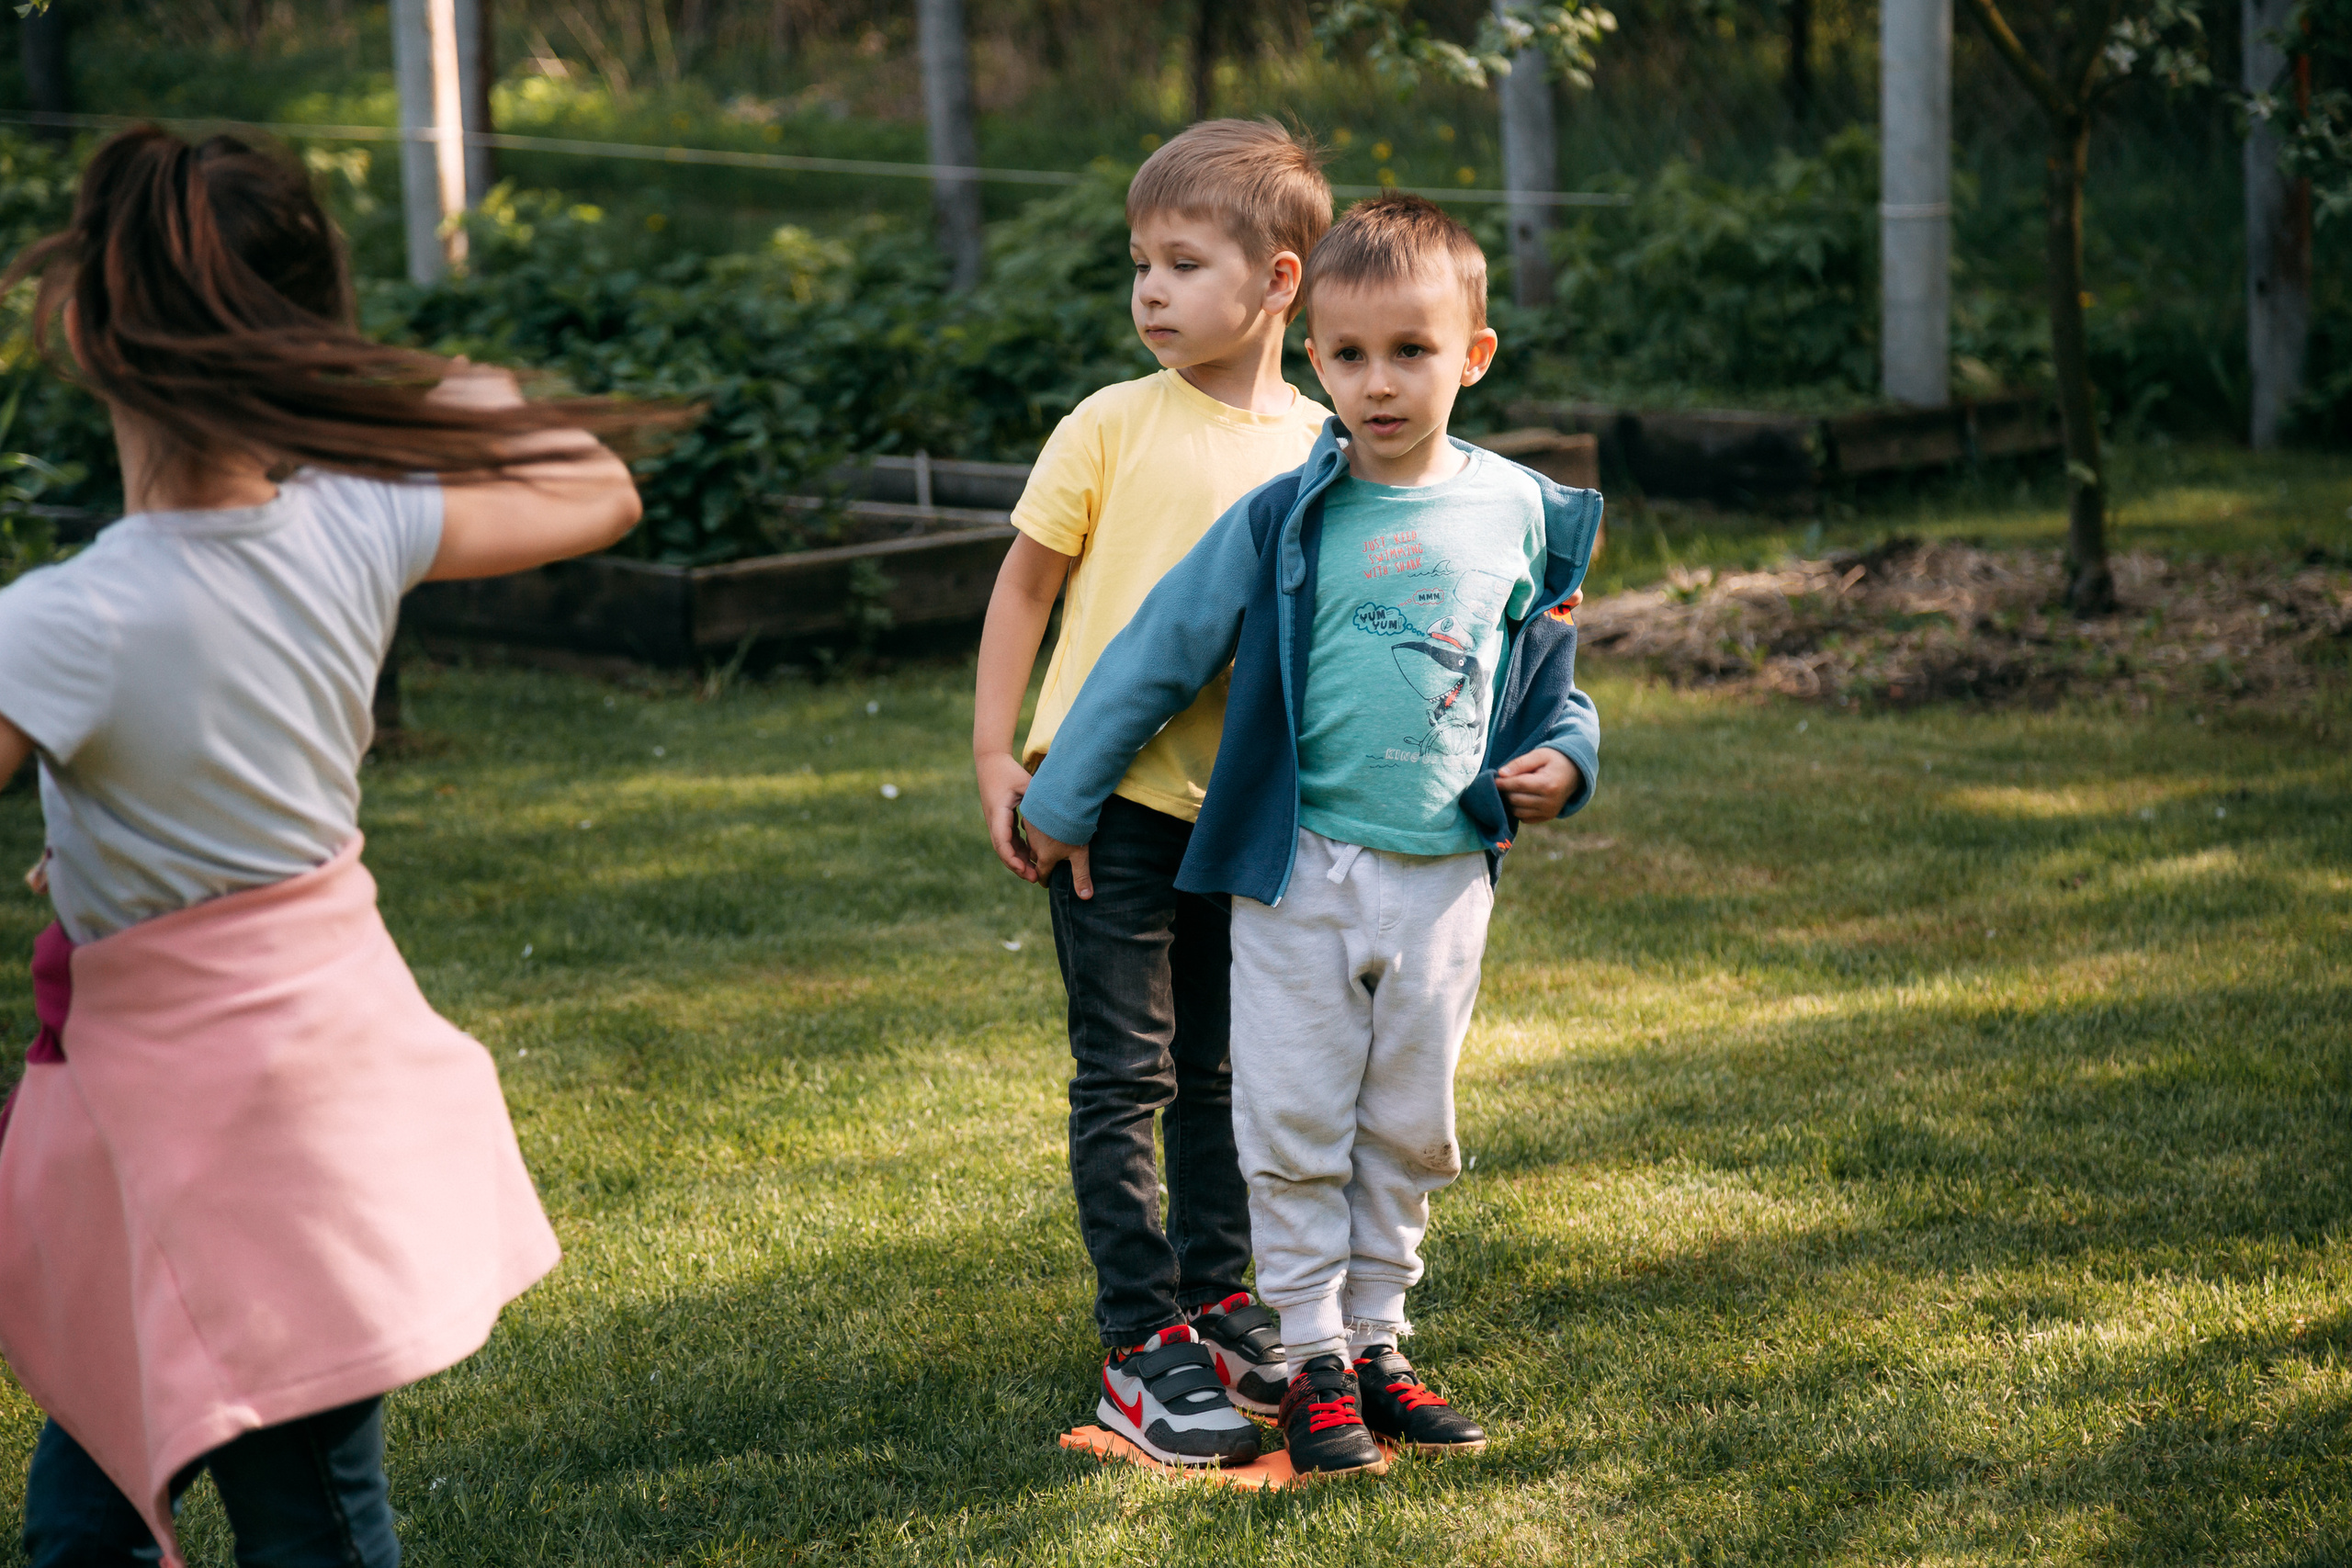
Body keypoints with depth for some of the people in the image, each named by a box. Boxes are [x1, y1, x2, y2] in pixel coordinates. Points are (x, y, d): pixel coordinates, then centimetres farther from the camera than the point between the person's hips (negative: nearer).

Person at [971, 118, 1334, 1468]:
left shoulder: (1320, 446, 1)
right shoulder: (1117, 426, -5)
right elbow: (1027, 584, 2)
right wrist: (997, 755, -3)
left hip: (1241, 801, 3)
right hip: (1110, 795, -3)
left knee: (1219, 1072, 15)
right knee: (1127, 1073, -2)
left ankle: (1219, 1306, 28)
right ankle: (1143, 1347, 2)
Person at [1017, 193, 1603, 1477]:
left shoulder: (1521, 516, 1)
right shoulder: (1282, 523, -8)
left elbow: (1548, 670, 16)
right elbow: (1158, 652, -2)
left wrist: (1560, 756, -5)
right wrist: (1061, 801, 2)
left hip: (1446, 879, 3)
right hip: (1301, 875, -3)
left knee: (1409, 1131, 12)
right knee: (1294, 1130, 2)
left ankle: (1375, 1341, 25)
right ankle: (1313, 1360, 13)